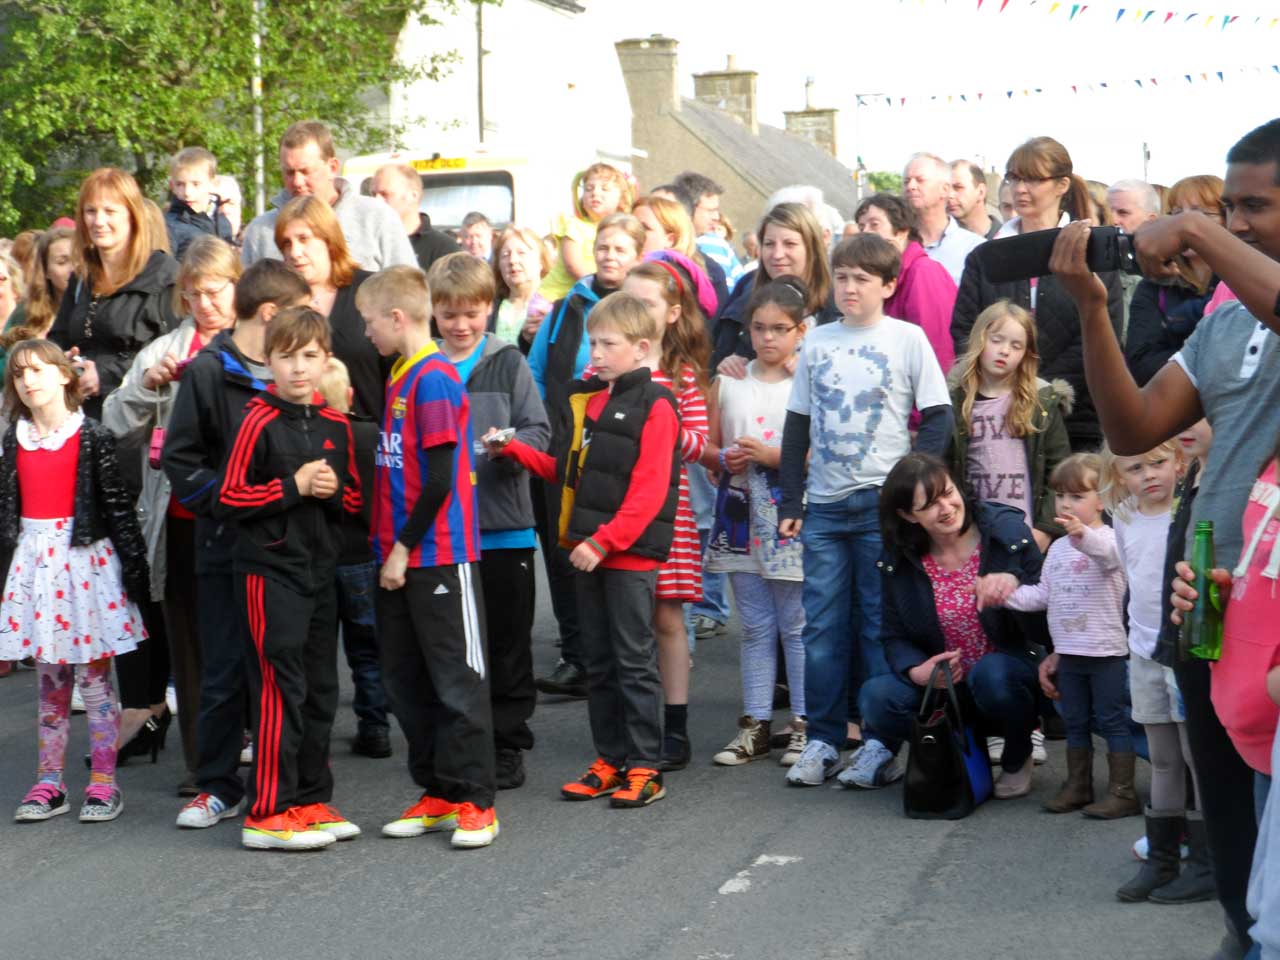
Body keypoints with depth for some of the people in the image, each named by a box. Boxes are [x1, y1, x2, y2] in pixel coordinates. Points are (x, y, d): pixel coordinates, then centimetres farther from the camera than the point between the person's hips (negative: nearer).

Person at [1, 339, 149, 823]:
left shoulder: (91, 437, -6)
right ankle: (49, 782, 14)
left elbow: (118, 503, -7)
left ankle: (103, 781, 5)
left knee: (95, 672, 0)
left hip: (85, 556, -4)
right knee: (50, 675, 9)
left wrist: (134, 565, -9)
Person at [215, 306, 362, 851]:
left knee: (320, 690, 11)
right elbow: (229, 500, -11)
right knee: (281, 689, -8)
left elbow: (355, 499, 16)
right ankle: (267, 813, -2)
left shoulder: (335, 426, 9)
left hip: (320, 570, 7)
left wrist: (333, 491, -6)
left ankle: (309, 800, 22)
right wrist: (293, 486, -16)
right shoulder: (260, 422, -9)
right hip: (269, 572, -7)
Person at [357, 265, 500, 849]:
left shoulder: (434, 378, -14)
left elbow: (439, 479, -17)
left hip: (440, 557, -9)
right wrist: (389, 547, 11)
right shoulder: (401, 376, 13)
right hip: (399, 558, 9)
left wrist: (404, 547, -14)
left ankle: (475, 803, 4)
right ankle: (437, 795, 21)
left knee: (458, 680, -2)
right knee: (405, 681, 12)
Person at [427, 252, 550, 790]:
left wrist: (510, 443, -21)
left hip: (504, 527, -1)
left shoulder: (508, 364, 2)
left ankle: (506, 745, 15)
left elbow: (539, 430, -2)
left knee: (507, 643, 5)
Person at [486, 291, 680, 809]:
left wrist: (606, 541, -21)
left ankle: (644, 767, 5)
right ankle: (609, 761, 20)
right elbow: (565, 471, 20)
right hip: (588, 550, 8)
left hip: (630, 553, -8)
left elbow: (649, 490, -17)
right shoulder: (585, 401, 15)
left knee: (634, 661, -2)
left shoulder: (654, 406, -10)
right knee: (599, 661, 12)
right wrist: (515, 451, 7)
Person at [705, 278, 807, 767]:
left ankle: (804, 723, 9)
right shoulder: (727, 382, 9)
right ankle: (756, 723, 16)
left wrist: (774, 457, -16)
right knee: (754, 627, 10)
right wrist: (726, 459, -5)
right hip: (741, 515, 4)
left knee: (796, 625, 0)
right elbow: (707, 444, 15)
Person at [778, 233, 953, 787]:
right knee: (822, 627, 3)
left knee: (881, 625, 1)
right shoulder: (817, 342, 10)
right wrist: (790, 502, 7)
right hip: (824, 506, 3)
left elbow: (939, 419, -1)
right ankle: (822, 740, 11)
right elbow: (797, 427, 13)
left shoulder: (907, 338, 0)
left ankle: (882, 740, 9)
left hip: (882, 505, -3)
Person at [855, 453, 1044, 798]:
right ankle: (880, 753, 13)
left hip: (1009, 674, -2)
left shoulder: (1008, 529, -9)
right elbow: (895, 637, 4)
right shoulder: (900, 562, -1)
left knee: (991, 673, -37)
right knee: (877, 697, -26)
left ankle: (1017, 760, -4)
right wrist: (915, 670, -17)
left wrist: (1014, 582, -30)